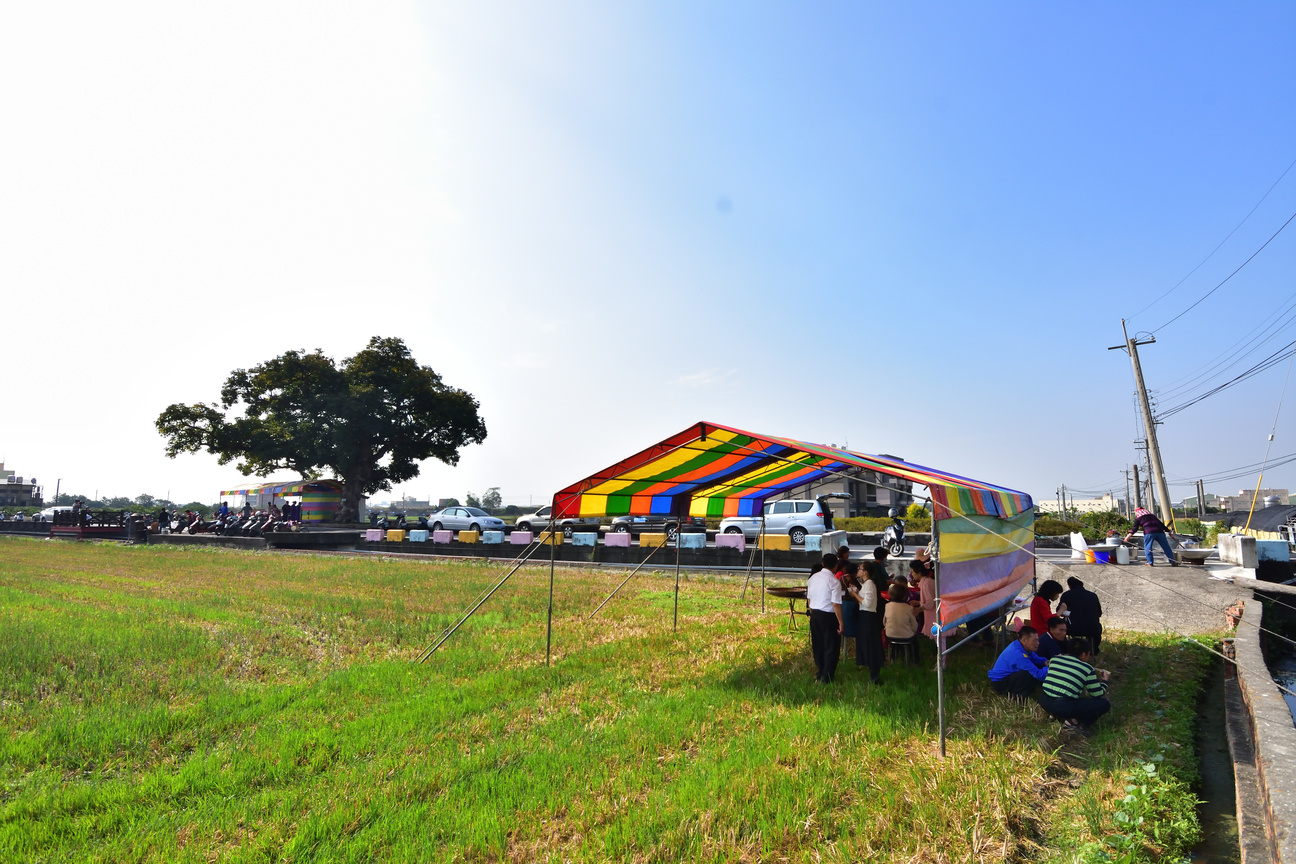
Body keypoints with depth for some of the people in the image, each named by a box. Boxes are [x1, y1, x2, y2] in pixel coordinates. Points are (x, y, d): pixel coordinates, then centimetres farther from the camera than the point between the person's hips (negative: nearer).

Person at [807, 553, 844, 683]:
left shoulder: (813, 578, 4)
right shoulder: (834, 581, -17)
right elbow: (836, 604, -20)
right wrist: (840, 622, -14)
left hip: (814, 615, 7)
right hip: (828, 617, -7)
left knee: (817, 645, 19)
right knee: (831, 647, 7)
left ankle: (819, 674, 32)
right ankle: (827, 678, 12)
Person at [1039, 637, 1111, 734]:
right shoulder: (1086, 668, 2)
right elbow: (1098, 694, 11)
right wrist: (1105, 680, 30)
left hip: (1044, 702, 5)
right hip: (1064, 707, -5)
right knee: (1105, 704, 10)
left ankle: (1055, 715, 13)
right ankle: (1077, 723, -3)